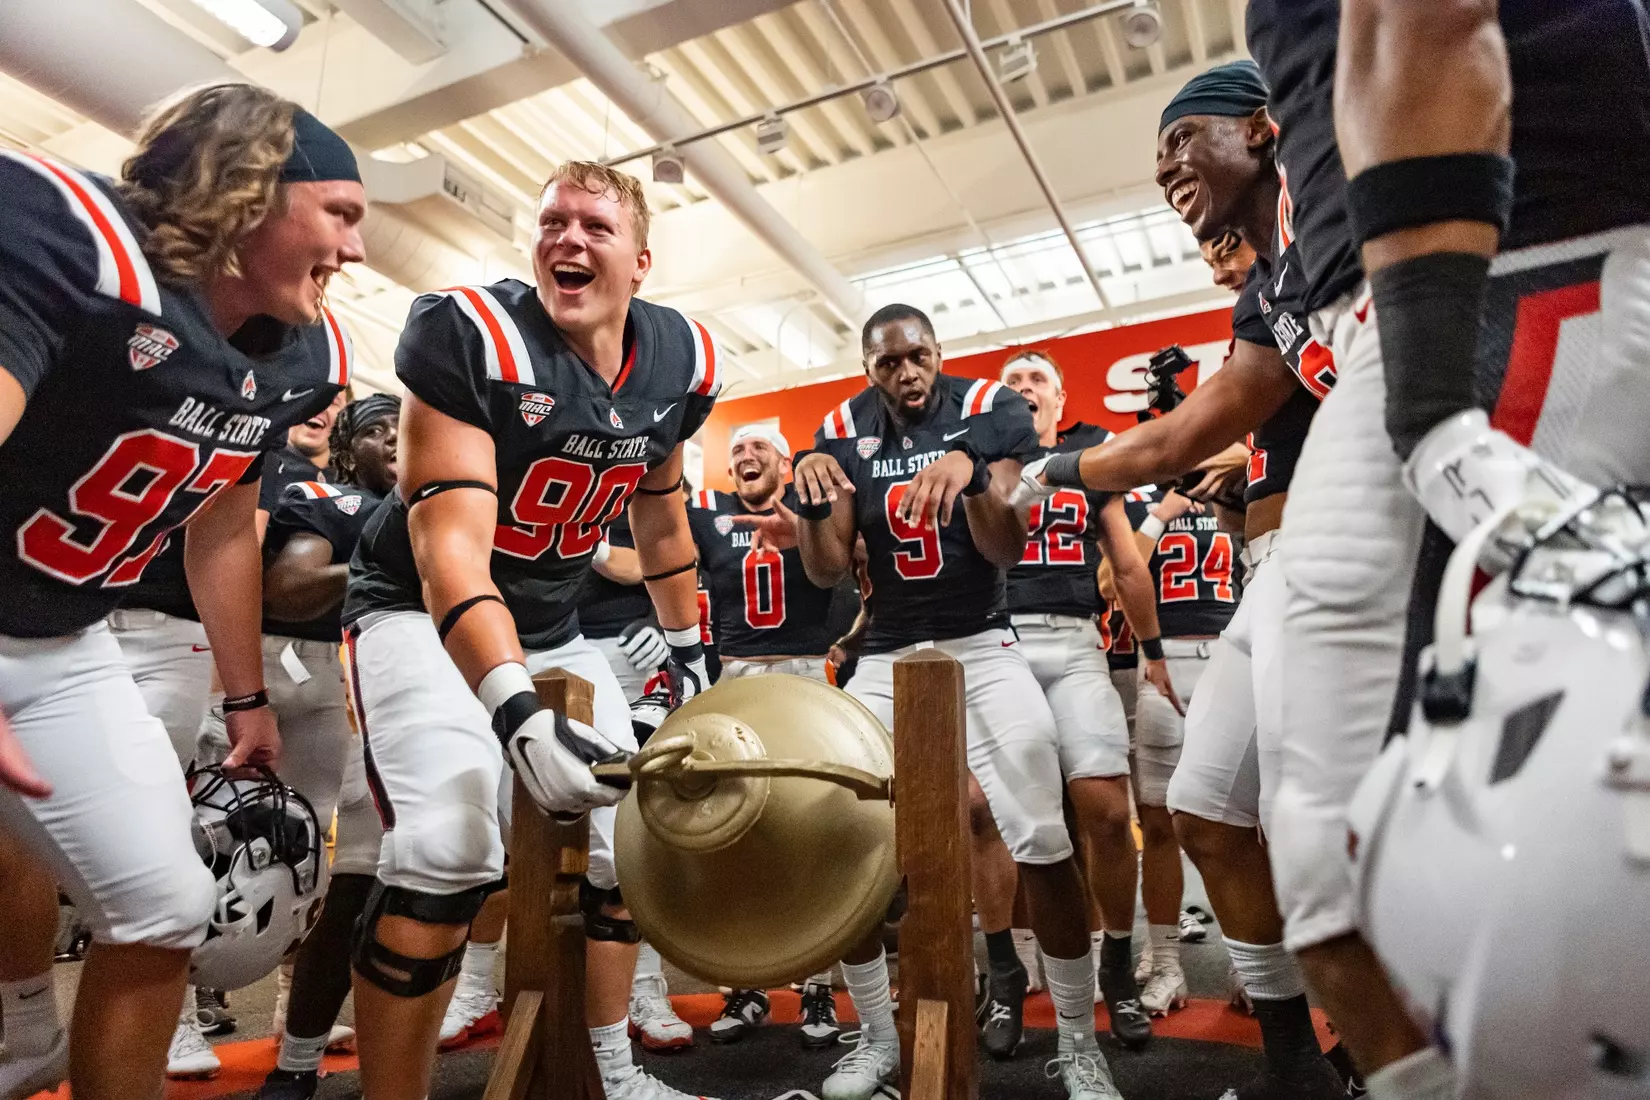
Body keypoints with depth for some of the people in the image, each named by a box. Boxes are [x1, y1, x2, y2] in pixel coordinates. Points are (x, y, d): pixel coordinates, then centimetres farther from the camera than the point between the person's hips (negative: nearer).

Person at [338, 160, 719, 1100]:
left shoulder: (680, 363, -5)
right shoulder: (472, 335, -23)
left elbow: (661, 514, 11)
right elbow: (450, 550, -30)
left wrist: (688, 647, 12)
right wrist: (517, 709, -43)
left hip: (552, 629, 6)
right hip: (422, 612, -6)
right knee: (450, 851, -26)